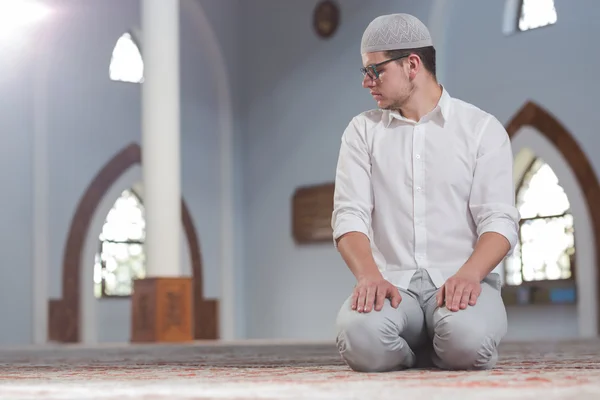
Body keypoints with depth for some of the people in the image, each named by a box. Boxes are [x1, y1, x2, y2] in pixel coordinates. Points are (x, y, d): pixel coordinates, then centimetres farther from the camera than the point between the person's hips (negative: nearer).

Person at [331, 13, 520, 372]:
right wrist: (370, 276, -19)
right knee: (360, 336, -33)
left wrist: (468, 274, -24)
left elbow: (500, 220, -3)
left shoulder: (482, 128, 6)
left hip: (461, 280, -1)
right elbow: (350, 215, 2)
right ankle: (429, 354, 1)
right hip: (393, 284, 2)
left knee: (467, 337, -36)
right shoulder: (363, 131, 13)